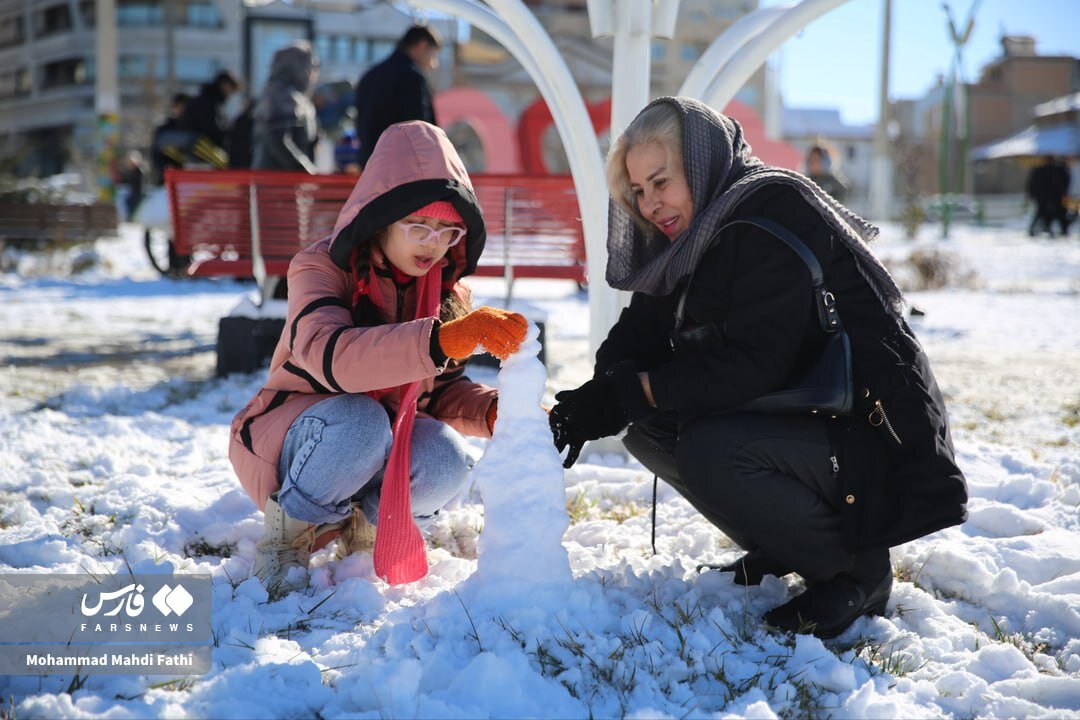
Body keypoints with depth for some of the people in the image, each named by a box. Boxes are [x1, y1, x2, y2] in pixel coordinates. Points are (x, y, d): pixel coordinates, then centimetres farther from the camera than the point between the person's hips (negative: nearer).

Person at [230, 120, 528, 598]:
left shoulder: (445, 289, -1)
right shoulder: (320, 268, -18)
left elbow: (443, 390, 4)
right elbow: (331, 356, -40)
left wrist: (493, 409, -21)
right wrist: (443, 338, -54)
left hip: (387, 448, 4)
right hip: (283, 439, -4)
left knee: (444, 458, -30)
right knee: (359, 421, -38)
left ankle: (365, 527, 1)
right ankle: (287, 536, -12)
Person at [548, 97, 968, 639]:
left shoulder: (777, 213, -18)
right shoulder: (691, 242, 10)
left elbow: (754, 361, -26)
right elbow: (637, 336, 2)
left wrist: (632, 392, -27)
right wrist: (599, 400, -19)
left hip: (871, 437, -9)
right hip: (794, 418, 9)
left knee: (709, 450, -29)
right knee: (649, 430, 0)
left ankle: (857, 569, -9)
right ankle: (783, 551, 10)